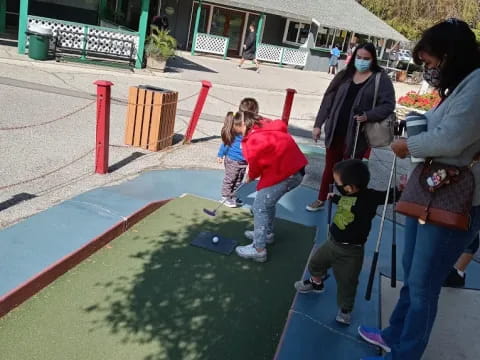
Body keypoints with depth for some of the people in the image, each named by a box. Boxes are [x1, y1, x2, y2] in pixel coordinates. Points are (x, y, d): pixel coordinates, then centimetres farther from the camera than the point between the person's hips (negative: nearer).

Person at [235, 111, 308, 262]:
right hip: (297, 169, 9)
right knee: (268, 202, 25)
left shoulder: (252, 140, -15)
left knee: (260, 208, 0)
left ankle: (259, 249, 5)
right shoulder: (269, 127, 11)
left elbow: (255, 165, -5)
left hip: (283, 175, -9)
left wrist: (250, 177, 16)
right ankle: (266, 233, 43)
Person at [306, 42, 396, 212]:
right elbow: (328, 100, 6)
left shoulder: (381, 79, -4)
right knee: (330, 166, 16)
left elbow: (388, 104, -10)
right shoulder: (344, 75, 6)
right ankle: (321, 200, 31)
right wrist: (318, 124, 2)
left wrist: (368, 116, -26)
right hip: (335, 131, 4)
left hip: (357, 135, -4)